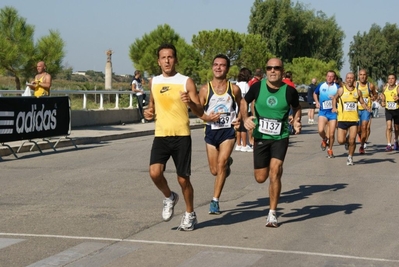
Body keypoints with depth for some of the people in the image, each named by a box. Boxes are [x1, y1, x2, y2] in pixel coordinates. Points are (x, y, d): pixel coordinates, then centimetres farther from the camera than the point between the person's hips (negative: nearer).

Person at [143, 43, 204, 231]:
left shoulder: (186, 82, -3)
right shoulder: (154, 82, 10)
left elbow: (200, 113, -4)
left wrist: (190, 102, -25)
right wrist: (149, 112, 3)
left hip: (181, 136, -3)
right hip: (161, 136, 3)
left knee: (183, 178, 2)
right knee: (154, 172, -17)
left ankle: (190, 214, 24)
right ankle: (169, 197, 14)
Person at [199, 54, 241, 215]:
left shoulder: (234, 89, -2)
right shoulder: (205, 89, -2)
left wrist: (239, 119, -4)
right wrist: (208, 118, -20)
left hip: (228, 131, -2)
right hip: (211, 131, 2)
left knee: (221, 164, -19)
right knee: (214, 170, 9)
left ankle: (215, 201, -11)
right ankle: (228, 162, 46)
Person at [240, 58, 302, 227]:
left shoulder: (289, 91, -10)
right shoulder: (257, 87, -9)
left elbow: (296, 108, 10)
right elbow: (243, 102, 8)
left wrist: (296, 122, -8)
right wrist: (245, 118, -10)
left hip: (280, 138, -2)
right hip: (260, 137, 2)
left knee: (274, 173, -15)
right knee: (260, 178, 7)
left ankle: (272, 214, -1)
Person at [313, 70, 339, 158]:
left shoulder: (337, 87, 0)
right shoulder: (320, 85, 5)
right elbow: (315, 93, 23)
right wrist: (317, 102, 8)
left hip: (333, 112, 0)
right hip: (323, 112, 0)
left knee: (331, 134, 1)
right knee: (320, 130, -20)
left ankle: (330, 150, 23)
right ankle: (324, 140, 14)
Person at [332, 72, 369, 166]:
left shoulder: (358, 91, 6)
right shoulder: (341, 90, 0)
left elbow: (362, 102, 16)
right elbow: (335, 98, 15)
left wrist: (366, 107, -4)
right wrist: (334, 107, -1)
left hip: (354, 119, 1)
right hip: (342, 119, -1)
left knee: (352, 140, -7)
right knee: (340, 141, -4)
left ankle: (350, 157, 15)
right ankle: (346, 139, 33)